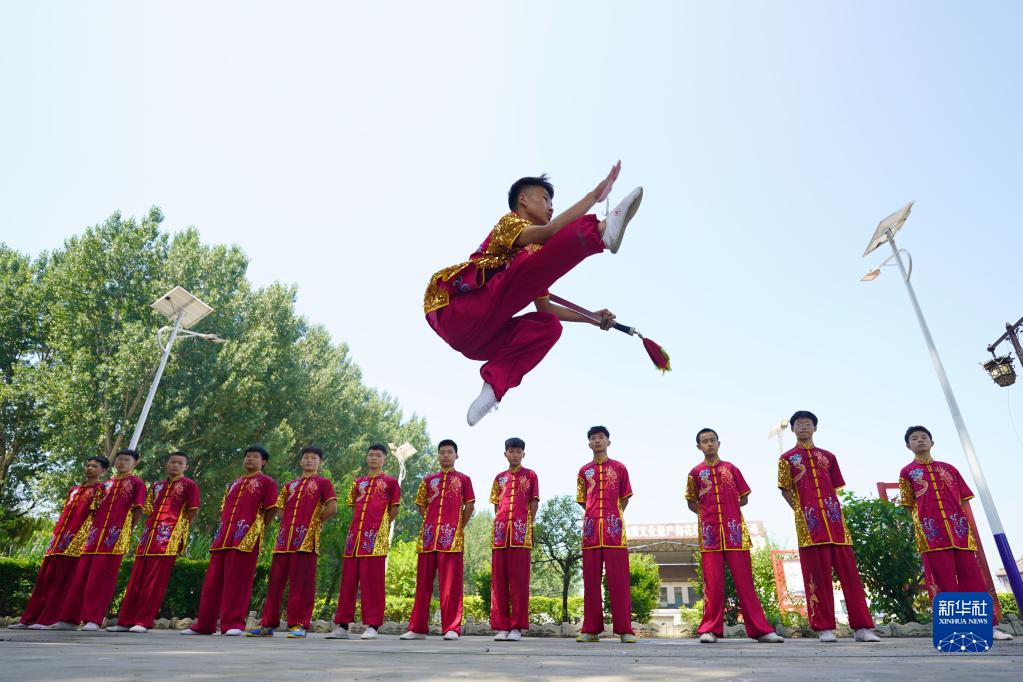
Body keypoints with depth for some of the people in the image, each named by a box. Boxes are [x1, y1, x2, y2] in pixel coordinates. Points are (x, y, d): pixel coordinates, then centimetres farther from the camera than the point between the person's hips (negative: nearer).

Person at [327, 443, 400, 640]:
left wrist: (381, 526, 2)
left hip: (376, 536, -5)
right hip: (355, 534, 5)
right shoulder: (358, 482, 18)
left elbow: (394, 510, 4)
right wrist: (358, 526, 10)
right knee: (348, 579, 6)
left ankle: (372, 625, 4)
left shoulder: (390, 482, 5)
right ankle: (342, 625, 14)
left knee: (372, 580, -3)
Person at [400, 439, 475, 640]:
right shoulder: (428, 480, 15)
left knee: (451, 583, -2)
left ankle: (451, 628, 4)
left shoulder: (463, 479, 7)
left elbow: (469, 506, 4)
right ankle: (417, 628, 15)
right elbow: (421, 506, 18)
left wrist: (459, 527, 1)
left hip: (451, 537, -3)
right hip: (428, 535, 3)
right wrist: (431, 522, 7)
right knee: (423, 582, 7)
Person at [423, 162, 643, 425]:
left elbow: (544, 307, 27)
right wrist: (594, 195, -18)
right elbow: (550, 232, -20)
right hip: (456, 313, -8)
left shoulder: (535, 251, 27)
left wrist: (591, 318, 21)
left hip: (478, 335, 9)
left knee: (550, 326, -3)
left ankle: (493, 386, -17)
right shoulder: (509, 222, 4)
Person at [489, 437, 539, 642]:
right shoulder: (499, 477, 17)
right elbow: (496, 505, 17)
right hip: (500, 530, 3)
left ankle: (517, 627, 5)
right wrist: (500, 523, 4)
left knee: (519, 579, -1)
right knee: (498, 579, 4)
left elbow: (534, 503, 4)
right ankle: (501, 626, 11)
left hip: (521, 532, -3)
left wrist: (528, 525, -4)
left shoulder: (530, 475, 8)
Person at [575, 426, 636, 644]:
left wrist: (614, 517, 8)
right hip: (591, 527, 2)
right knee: (591, 579, 3)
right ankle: (591, 629, 7)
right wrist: (594, 516, 9)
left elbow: (625, 498, 12)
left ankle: (624, 629, 1)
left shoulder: (619, 468, 8)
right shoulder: (584, 471, 13)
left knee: (618, 579, -3)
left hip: (614, 528, -2)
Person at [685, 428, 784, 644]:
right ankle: (710, 629, 5)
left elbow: (744, 498, 13)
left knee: (744, 580, 2)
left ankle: (760, 629, 7)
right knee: (713, 583, 0)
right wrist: (708, 513, 3)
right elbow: (692, 504, 13)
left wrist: (727, 510, 8)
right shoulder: (695, 472, 7)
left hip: (734, 530, 1)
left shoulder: (731, 468, 9)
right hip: (709, 531, -1)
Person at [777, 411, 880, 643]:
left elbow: (834, 488, 17)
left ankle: (862, 627, 7)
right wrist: (802, 512, -1)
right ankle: (825, 628, 4)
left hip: (834, 519, 3)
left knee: (849, 571, 2)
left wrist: (831, 510, 5)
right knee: (817, 574, -2)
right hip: (809, 521, -3)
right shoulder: (787, 458, 7)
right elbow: (785, 490, 5)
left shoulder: (828, 456, 16)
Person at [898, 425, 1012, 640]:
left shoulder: (949, 468, 18)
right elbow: (910, 506, 7)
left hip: (959, 529, 3)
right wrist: (920, 526, -4)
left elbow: (964, 501, 15)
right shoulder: (907, 472, 10)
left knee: (973, 578, 3)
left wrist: (972, 527, 6)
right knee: (943, 581, -2)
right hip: (931, 532, -3)